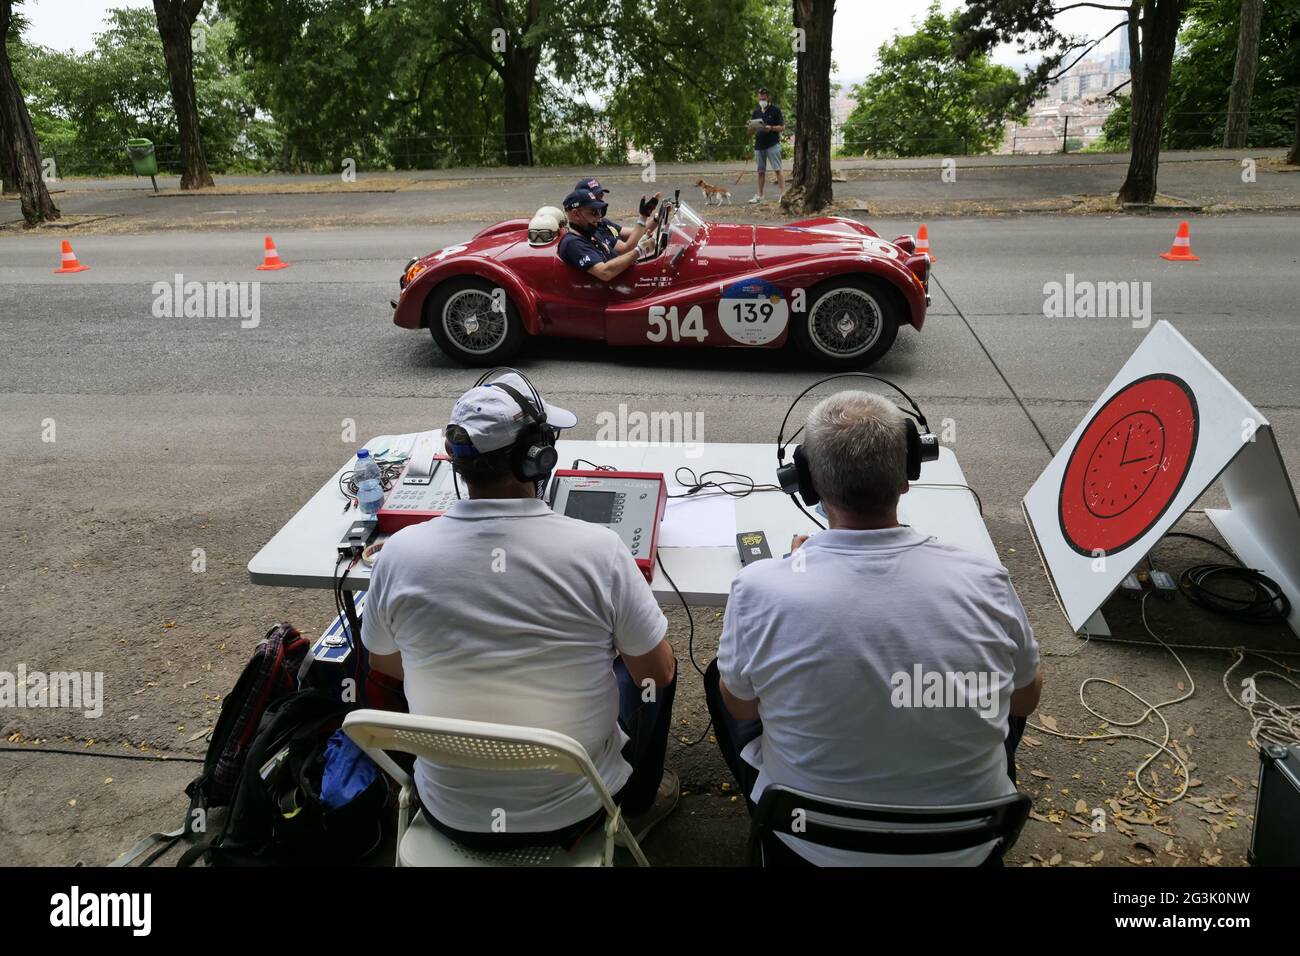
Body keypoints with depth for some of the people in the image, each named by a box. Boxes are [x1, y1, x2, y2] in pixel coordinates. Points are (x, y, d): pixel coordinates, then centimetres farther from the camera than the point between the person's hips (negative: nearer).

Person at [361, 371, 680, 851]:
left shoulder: (401, 552, -17)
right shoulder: (597, 549, -23)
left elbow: (385, 662, 3)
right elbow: (659, 673, -10)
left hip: (453, 817, 2)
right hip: (575, 811, -1)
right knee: (642, 665, 24)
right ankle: (638, 801, 45)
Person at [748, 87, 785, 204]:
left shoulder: (775, 110, 1)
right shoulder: (756, 112, 16)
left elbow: (782, 127, -3)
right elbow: (750, 133, 17)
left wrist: (771, 128, -18)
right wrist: (751, 126, -6)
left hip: (772, 144, -5)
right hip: (759, 145, 5)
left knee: (777, 169, -9)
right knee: (761, 171, 9)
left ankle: (782, 193, -10)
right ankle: (759, 195, 14)